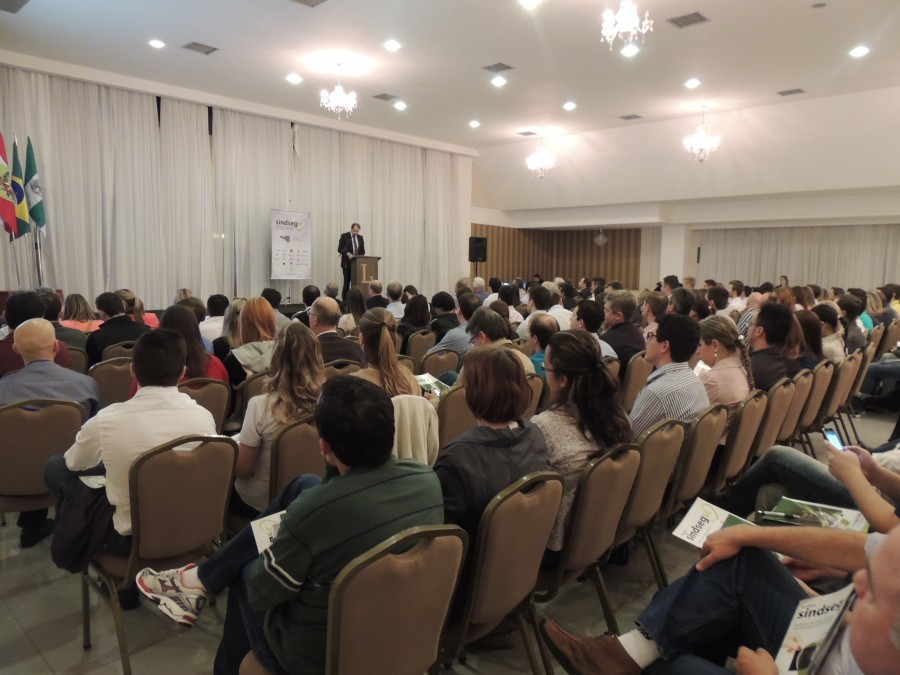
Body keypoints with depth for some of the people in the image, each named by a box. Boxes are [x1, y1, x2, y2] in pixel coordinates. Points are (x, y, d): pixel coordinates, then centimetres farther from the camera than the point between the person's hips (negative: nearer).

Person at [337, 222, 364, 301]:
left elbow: (363, 250, 14)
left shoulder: (360, 237, 12)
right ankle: (345, 300, 3)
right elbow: (340, 249, -6)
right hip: (347, 263, -4)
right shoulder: (344, 236, -2)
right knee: (346, 283, -2)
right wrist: (348, 254, -20)